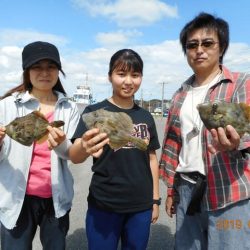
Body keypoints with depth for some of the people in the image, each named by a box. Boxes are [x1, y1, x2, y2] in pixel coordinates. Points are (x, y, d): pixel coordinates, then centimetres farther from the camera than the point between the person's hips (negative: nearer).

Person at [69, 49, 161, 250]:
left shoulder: (146, 117, 4)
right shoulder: (95, 111, -8)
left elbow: (152, 158, 11)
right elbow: (74, 157, -20)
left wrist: (156, 199, 10)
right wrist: (84, 148, -42)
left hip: (141, 206, 4)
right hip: (104, 206, -3)